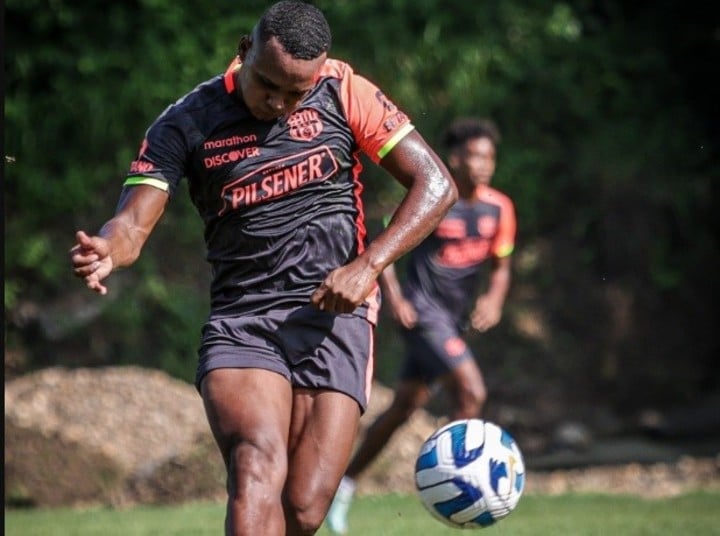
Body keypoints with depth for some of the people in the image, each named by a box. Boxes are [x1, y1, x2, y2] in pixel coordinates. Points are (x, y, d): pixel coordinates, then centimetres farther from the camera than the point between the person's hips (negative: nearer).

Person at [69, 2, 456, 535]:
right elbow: (133, 222, -4)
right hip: (238, 321, 0)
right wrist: (103, 251, -29)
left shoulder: (344, 93, 3)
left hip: (333, 315, 0)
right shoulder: (186, 122, 3)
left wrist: (368, 264, -11)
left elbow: (436, 185, 2)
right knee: (258, 471, -27)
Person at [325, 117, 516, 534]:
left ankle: (346, 483, 25)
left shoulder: (499, 209, 3)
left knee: (405, 407, 12)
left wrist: (494, 300, -7)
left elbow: (501, 266, 13)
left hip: (455, 321, 7)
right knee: (472, 392, -21)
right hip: (423, 313, -7)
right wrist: (395, 298, -18)